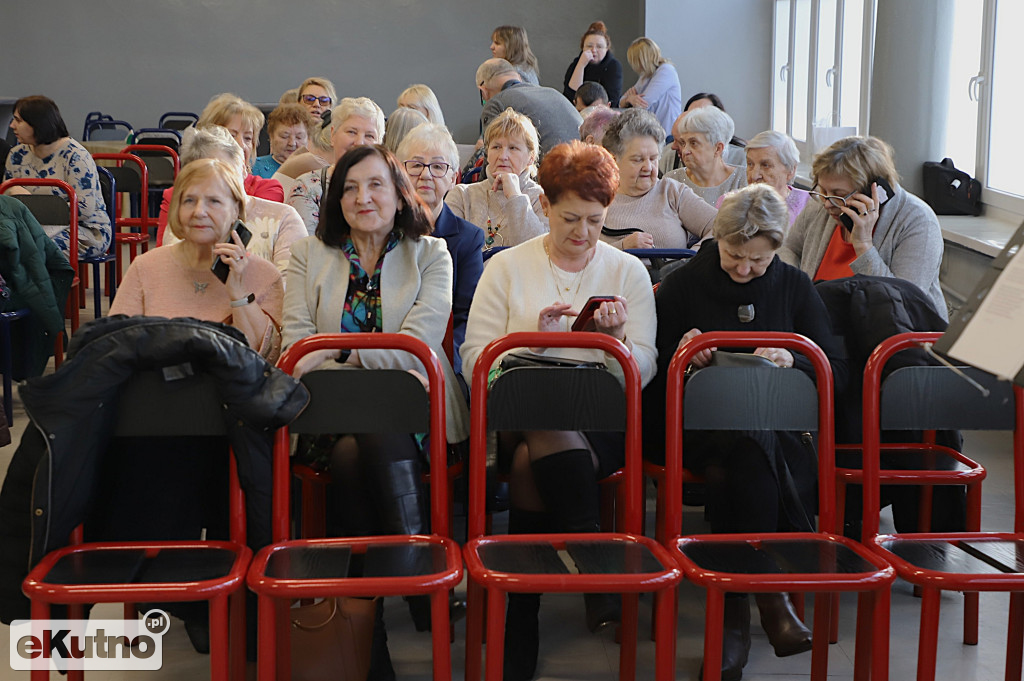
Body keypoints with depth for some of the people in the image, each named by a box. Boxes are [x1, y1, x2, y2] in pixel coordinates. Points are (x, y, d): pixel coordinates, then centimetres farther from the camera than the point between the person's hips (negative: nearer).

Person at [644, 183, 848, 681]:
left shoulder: (795, 288, 13)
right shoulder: (683, 285, 9)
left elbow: (838, 370, 8)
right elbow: (650, 370, 7)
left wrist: (791, 359, -12)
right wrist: (682, 355, -14)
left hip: (777, 423, 2)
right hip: (694, 428, -1)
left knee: (745, 454, -37)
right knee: (750, 444, -37)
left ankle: (736, 606, -31)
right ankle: (769, 591, -31)